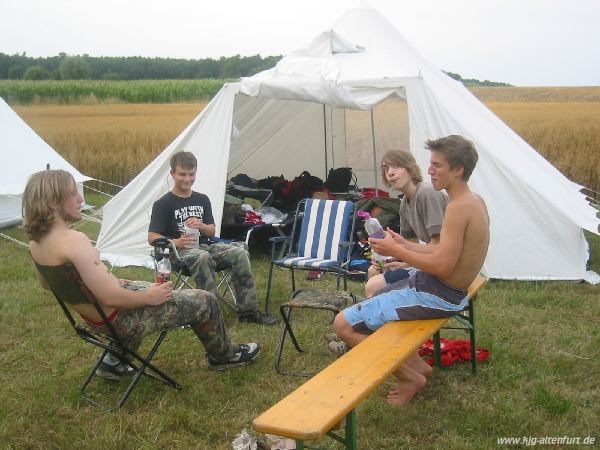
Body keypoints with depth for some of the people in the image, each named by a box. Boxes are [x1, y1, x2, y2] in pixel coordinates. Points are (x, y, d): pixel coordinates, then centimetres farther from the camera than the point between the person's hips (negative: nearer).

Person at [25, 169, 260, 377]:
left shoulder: (35, 242, -3)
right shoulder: (73, 241, -31)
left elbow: (48, 283, 15)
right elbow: (111, 298, -33)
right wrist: (149, 297, -15)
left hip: (92, 317, 9)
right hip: (119, 321, -9)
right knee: (205, 301, 4)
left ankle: (113, 362, 31)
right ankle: (224, 355, 31)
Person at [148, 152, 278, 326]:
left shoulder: (202, 200, 16)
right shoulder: (163, 204, 0)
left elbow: (212, 231, 14)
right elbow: (152, 237, -6)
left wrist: (202, 226, -10)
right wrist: (175, 242, -23)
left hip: (205, 245, 5)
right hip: (181, 251, -5)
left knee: (239, 253, -20)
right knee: (202, 258, -40)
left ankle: (248, 310, -15)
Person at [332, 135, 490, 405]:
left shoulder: (458, 207, -23)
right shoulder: (475, 201, 7)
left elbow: (442, 265, -27)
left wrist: (396, 250, -16)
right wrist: (406, 246, 6)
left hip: (437, 296, -11)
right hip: (449, 291, 11)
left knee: (343, 324, -10)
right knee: (374, 290, 30)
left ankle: (410, 377, 3)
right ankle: (417, 365, 22)